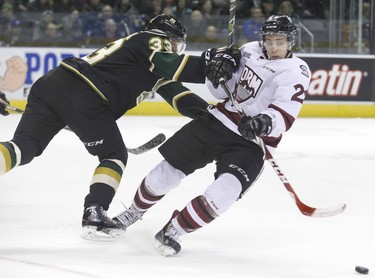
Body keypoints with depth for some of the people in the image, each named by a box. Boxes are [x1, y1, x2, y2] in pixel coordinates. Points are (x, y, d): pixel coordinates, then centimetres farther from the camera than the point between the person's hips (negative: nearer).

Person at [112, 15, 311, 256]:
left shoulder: (296, 72, -12)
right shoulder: (249, 51, 4)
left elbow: (284, 116, -27)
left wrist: (265, 123, -47)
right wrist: (217, 77, -10)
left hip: (251, 143, -5)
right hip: (217, 122, 5)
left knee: (224, 191, -27)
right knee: (167, 172, 6)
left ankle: (175, 230, -10)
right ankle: (135, 210, 33)